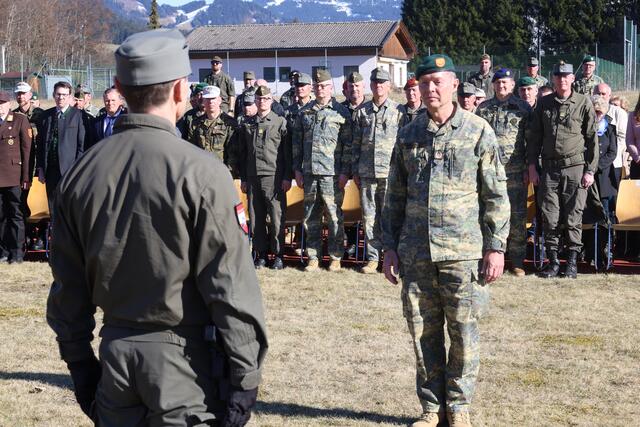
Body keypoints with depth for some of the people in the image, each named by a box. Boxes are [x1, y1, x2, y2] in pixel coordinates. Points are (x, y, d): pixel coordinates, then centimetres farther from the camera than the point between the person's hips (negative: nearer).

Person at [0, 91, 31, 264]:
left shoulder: (21, 120, 2)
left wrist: (26, 176, -8)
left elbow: (27, 149, -2)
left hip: (15, 178, -3)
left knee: (16, 215, 0)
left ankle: (17, 253, 5)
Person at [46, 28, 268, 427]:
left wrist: (80, 364, 17)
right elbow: (231, 285, -16)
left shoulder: (82, 173, 2)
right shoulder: (199, 172, -15)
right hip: (185, 358, -5)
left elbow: (68, 285, 8)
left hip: (115, 355, 5)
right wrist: (246, 377, -9)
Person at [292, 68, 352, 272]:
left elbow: (348, 145, -1)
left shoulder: (341, 112, 2)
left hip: (331, 173, -4)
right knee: (311, 218, 7)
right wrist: (297, 169, 9)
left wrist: (345, 171, -7)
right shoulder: (304, 112, 13)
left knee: (334, 216, -1)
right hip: (309, 172, 4)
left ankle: (335, 257, 8)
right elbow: (296, 142, 16)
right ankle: (313, 257, 15)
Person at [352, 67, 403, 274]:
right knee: (369, 217, 5)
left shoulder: (398, 111, 3)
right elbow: (356, 143, 14)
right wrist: (355, 171, 9)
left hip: (390, 172, -3)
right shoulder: (362, 111, 11)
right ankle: (372, 257, 12)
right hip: (366, 173, 3)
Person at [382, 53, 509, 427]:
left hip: (463, 252, -3)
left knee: (465, 333, 2)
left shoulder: (478, 132, -1)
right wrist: (390, 247, 10)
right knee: (424, 333, 8)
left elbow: (496, 195, -1)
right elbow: (395, 197, 14)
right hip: (416, 254, 3)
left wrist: (496, 247, -6)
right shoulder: (408, 136, 9)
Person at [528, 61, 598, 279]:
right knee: (550, 216, 1)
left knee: (573, 217, 0)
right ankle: (553, 261, 10)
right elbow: (535, 136, 12)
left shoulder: (584, 103, 1)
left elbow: (592, 139, 2)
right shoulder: (544, 104, 9)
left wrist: (590, 170, -3)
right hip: (549, 168, 2)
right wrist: (532, 166, 5)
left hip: (575, 166, -2)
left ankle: (572, 261, 9)